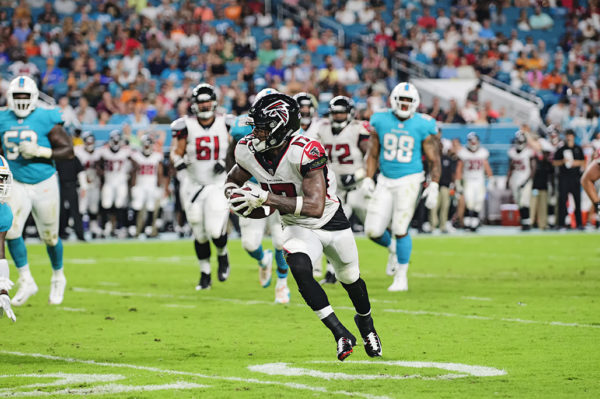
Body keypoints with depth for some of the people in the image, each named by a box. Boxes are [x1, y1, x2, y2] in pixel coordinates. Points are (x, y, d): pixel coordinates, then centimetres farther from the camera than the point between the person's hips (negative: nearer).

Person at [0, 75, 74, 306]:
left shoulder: (47, 120, -11)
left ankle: (58, 278, 34)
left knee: (50, 237, 9)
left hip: (44, 184, -2)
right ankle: (26, 282, -1)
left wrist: (40, 151, -22)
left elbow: (68, 151, -11)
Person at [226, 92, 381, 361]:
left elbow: (316, 206, -41)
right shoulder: (248, 151, -18)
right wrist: (235, 196, -20)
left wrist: (267, 199, -43)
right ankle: (340, 334, -17)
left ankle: (366, 323, 52)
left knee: (350, 279, 19)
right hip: (297, 228, 3)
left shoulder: (305, 152, -36)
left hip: (330, 221, -3)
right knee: (299, 269, -28)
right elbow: (233, 180, 4)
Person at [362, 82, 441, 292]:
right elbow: (373, 154, 13)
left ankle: (401, 278, 6)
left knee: (400, 230, -9)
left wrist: (434, 186, -11)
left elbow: (434, 160, -1)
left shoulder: (423, 126, -6)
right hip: (385, 180, 3)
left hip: (409, 180, -3)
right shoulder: (381, 121, 2)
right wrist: (368, 178, 3)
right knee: (373, 231, -2)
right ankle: (394, 250, 32)